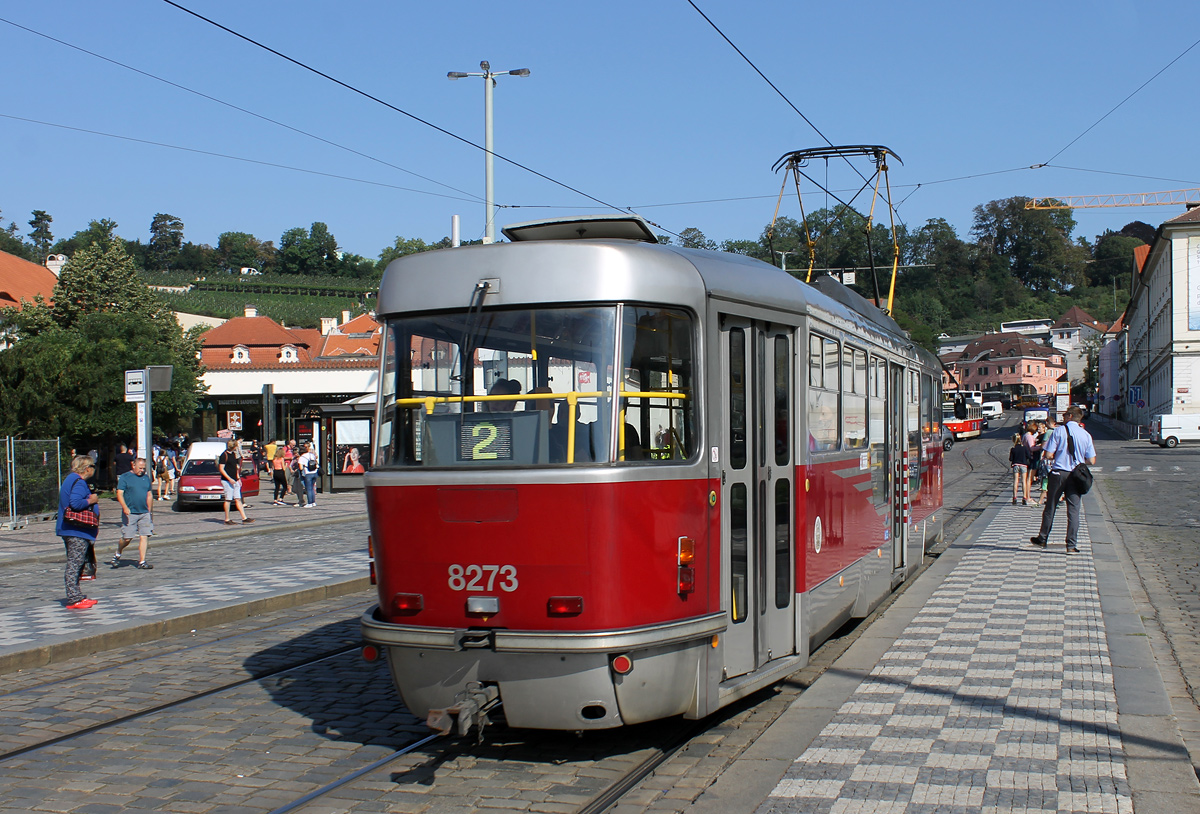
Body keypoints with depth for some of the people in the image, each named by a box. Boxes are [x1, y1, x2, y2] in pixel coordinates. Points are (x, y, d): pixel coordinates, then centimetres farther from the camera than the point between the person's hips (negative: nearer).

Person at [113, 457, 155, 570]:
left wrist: (150, 511, 22)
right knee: (127, 538, -3)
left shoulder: (146, 478, 14)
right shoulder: (125, 477, 0)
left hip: (144, 513, 4)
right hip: (130, 513, -4)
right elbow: (119, 494, -7)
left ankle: (142, 561, -3)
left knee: (144, 536, -6)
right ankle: (117, 555, 24)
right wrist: (125, 507, -22)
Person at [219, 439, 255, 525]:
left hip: (235, 480, 8)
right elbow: (221, 469, -14)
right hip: (227, 481, -8)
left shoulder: (233, 454, 14)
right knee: (228, 500, -3)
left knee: (238, 499, 5)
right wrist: (230, 479, -20)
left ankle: (244, 518, 2)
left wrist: (238, 478, 17)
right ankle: (227, 519, 4)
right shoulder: (224, 455, -11)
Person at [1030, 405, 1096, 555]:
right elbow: (1091, 461, 2)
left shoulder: (1058, 431, -6)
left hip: (1058, 473, -1)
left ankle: (1042, 539, 22)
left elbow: (1048, 455, -10)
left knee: (1050, 508, 10)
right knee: (1073, 510, 4)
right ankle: (1072, 545, 3)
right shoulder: (1086, 435, 1)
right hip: (1076, 475, 2)